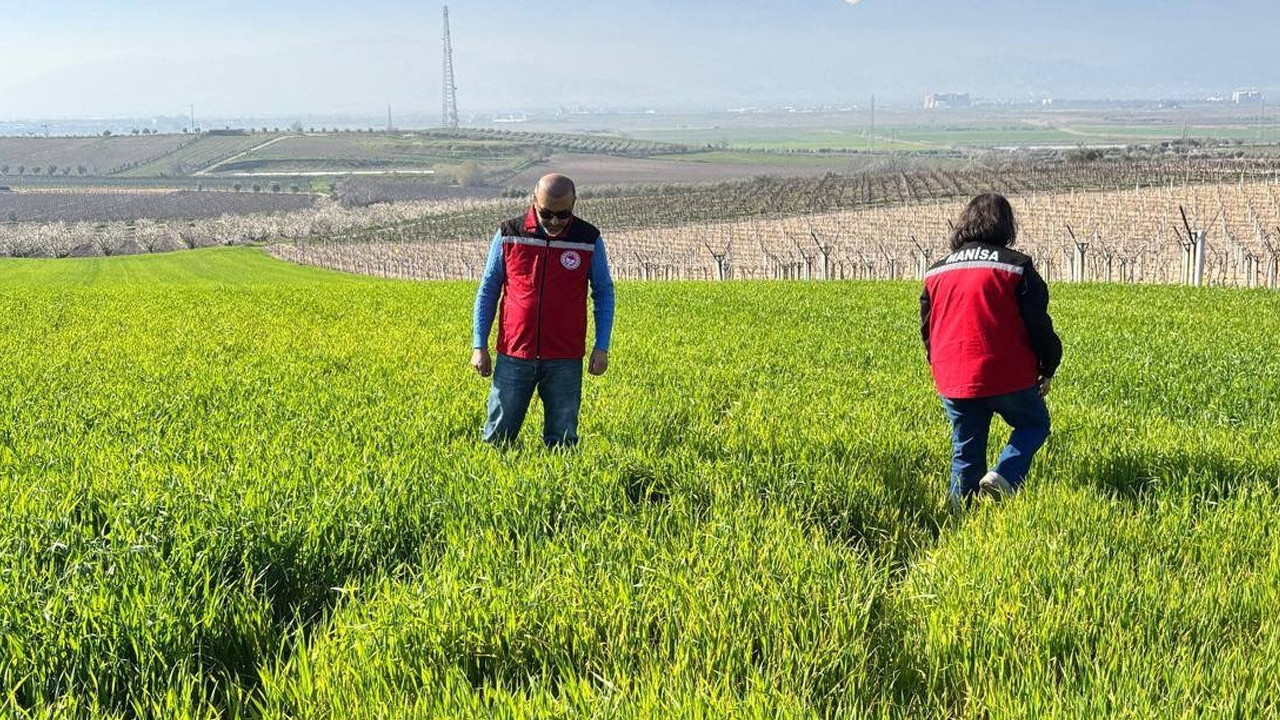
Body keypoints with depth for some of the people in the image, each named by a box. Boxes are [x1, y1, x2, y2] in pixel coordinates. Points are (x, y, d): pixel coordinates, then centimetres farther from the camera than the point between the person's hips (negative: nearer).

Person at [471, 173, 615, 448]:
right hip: (514, 356, 0)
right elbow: (488, 290, 8)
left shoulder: (590, 240, 1)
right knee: (497, 438, 4)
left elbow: (604, 293, 10)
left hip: (565, 360, 0)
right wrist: (479, 346, 3)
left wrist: (602, 347, 2)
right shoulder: (509, 234, 1)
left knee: (562, 442, 5)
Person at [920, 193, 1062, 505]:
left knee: (966, 453, 14)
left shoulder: (937, 272, 11)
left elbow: (927, 329, 17)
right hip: (1007, 376, -4)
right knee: (1035, 424, 19)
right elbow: (1038, 323, -3)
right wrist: (1048, 369, 10)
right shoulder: (1016, 266, -3)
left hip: (953, 381, 4)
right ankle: (1003, 476, -5)